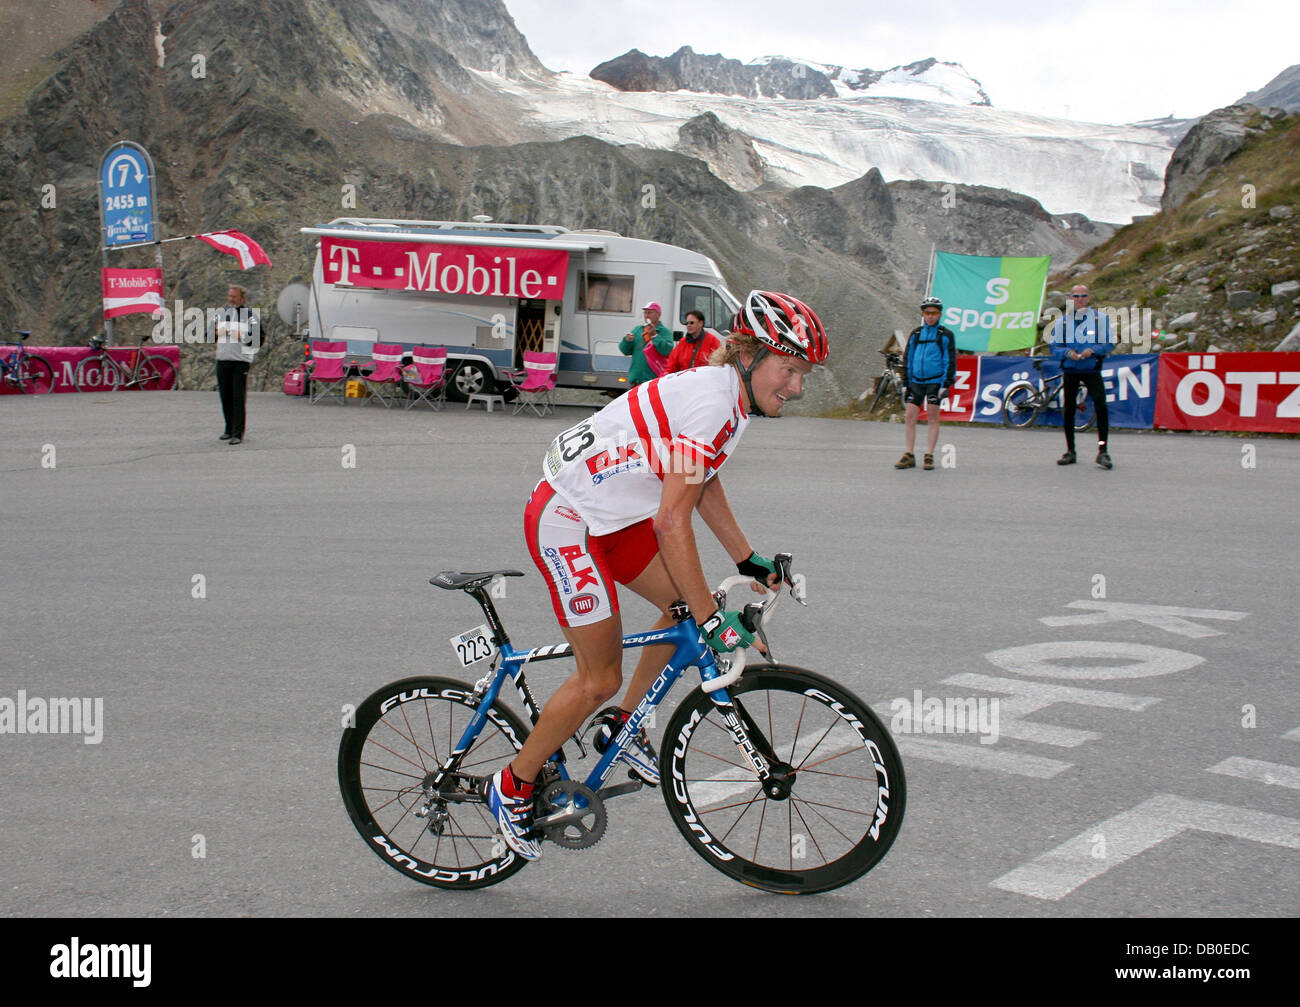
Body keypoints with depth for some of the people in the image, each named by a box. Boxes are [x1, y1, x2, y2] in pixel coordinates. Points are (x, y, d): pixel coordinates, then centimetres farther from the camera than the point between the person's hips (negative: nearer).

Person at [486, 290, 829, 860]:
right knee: (599, 680, -5)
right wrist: (711, 621, -26)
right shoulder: (710, 401, -26)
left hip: (612, 515, 10)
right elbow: (672, 523, -29)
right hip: (565, 521, -10)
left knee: (688, 606, 7)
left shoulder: (731, 396, 4)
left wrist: (748, 561, 16)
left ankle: (621, 725, 22)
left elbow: (704, 487, 20)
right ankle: (513, 787, 13)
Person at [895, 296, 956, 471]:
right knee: (910, 417, -1)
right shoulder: (916, 334, 10)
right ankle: (909, 456, 3)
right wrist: (906, 382, 11)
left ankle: (929, 456, 5)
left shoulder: (946, 335, 0)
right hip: (916, 381, 3)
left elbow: (950, 361, 0)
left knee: (933, 418, 0)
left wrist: (946, 384, -7)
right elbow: (907, 358, 15)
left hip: (935, 381, -3)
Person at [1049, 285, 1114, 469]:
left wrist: (1092, 350, -16)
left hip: (1092, 370, -2)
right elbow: (1054, 347, 8)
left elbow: (1109, 343, 2)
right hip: (1070, 370, 2)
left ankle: (1102, 451, -13)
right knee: (1069, 410, 5)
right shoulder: (1062, 321, 8)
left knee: (1101, 406, -17)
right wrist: (1067, 352, -12)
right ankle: (1070, 452, 16)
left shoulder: (1100, 318, 3)